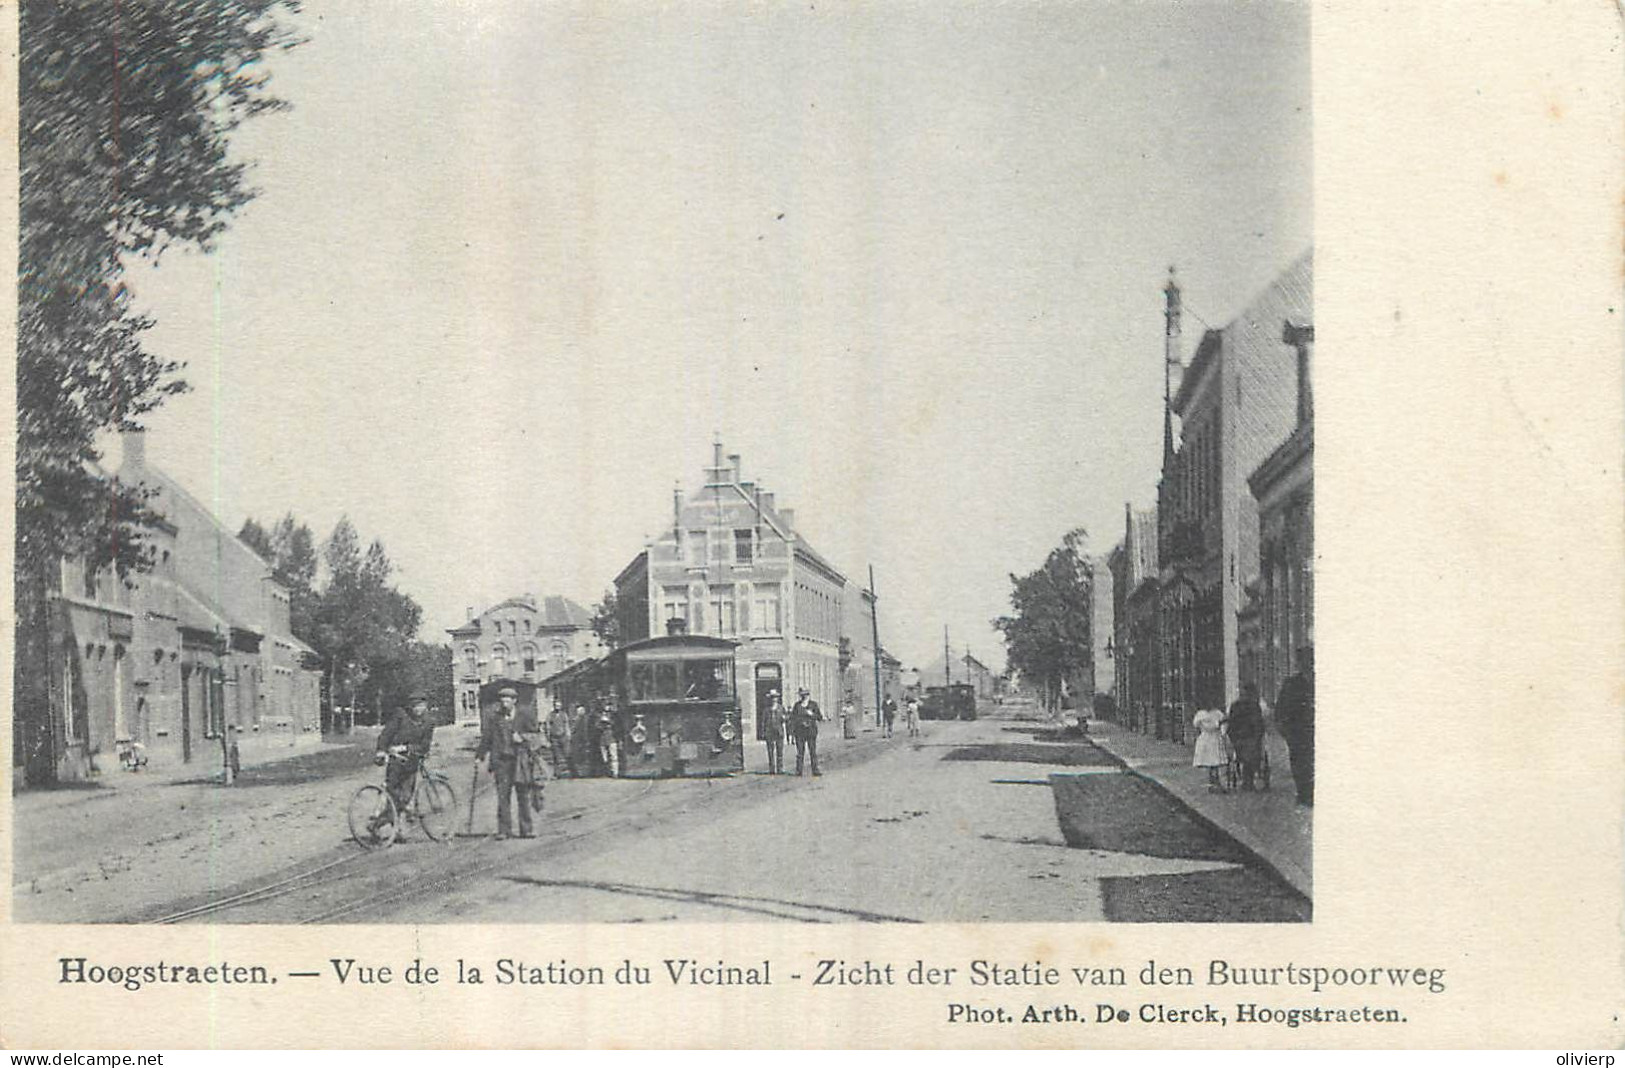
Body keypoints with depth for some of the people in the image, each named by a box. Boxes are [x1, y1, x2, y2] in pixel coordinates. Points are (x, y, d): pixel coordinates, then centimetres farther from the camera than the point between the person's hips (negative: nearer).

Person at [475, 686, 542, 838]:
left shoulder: (525, 719, 9)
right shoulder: (494, 720, 11)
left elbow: (536, 739, 8)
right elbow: (486, 740, 13)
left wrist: (522, 738, -9)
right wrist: (478, 755, 4)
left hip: (520, 762, 0)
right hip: (502, 761, 0)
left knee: (523, 796, 1)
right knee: (503, 796, -7)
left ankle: (525, 830, 7)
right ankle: (503, 830, -6)